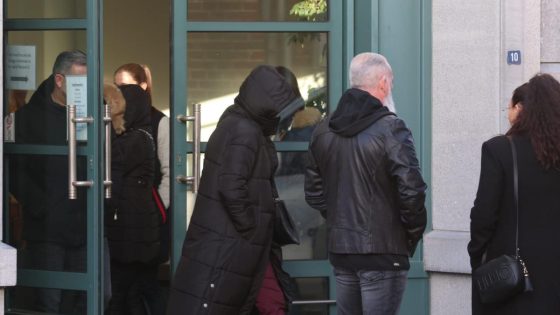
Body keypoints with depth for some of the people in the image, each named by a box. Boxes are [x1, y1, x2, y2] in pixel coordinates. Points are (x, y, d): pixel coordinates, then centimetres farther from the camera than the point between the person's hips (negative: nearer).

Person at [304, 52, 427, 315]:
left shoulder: (323, 131, 8)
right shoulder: (390, 129, -13)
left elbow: (314, 192, 14)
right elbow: (411, 191, -17)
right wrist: (413, 234, -2)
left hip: (340, 250, 7)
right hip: (382, 252, -6)